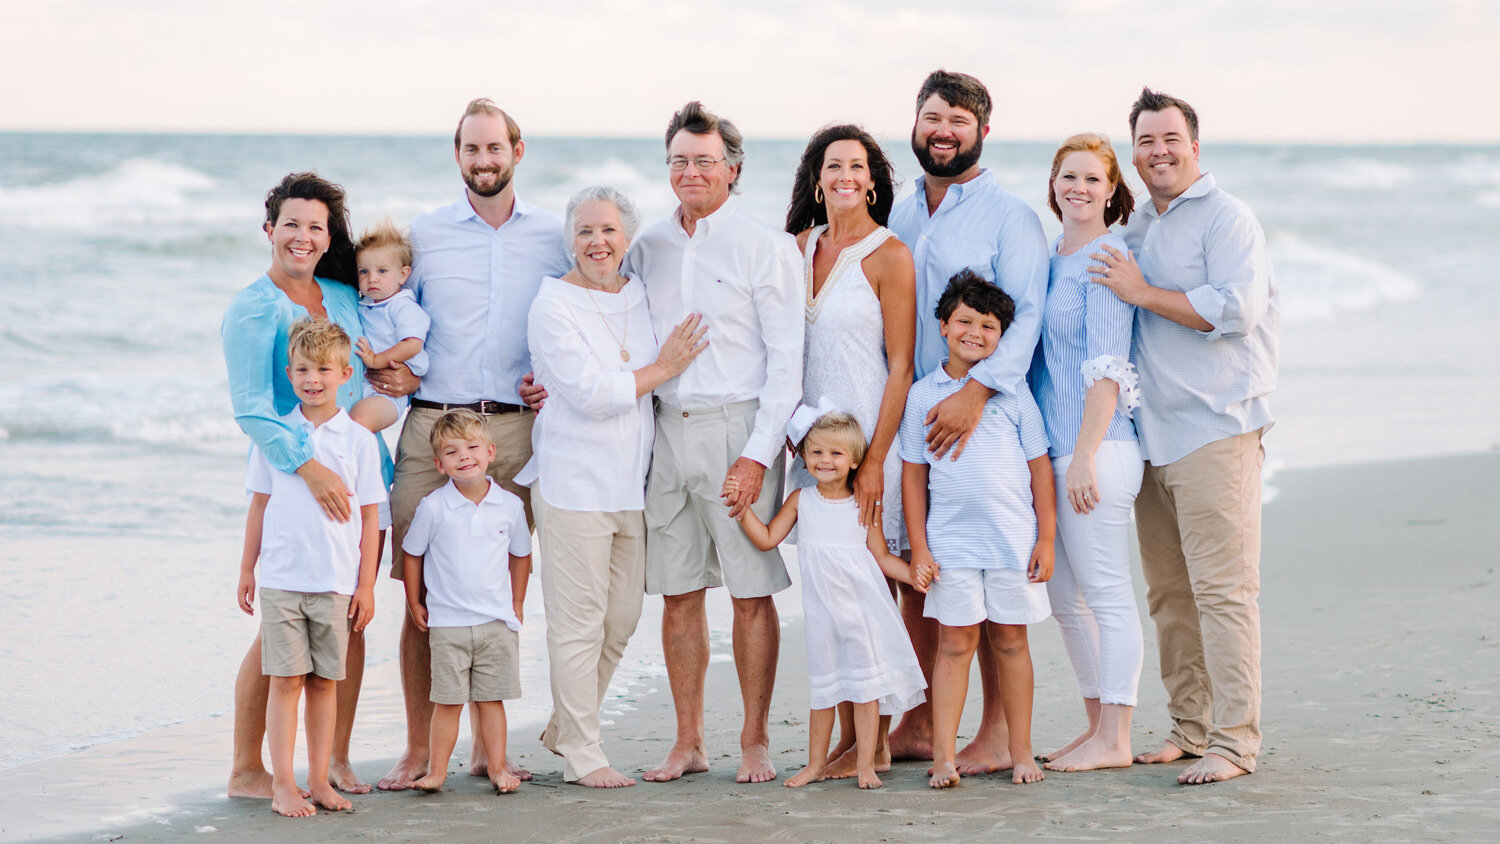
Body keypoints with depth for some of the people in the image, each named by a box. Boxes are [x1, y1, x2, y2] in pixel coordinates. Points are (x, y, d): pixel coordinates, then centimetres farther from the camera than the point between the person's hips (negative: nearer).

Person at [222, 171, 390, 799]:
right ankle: (247, 769, 3)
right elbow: (251, 410, -16)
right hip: (289, 482, -6)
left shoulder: (345, 297, 13)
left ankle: (334, 758, 16)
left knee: (349, 621, 6)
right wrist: (310, 467, -28)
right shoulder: (252, 310, -6)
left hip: (359, 474, 6)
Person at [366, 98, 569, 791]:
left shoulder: (554, 238, 9)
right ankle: (418, 751, 2)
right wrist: (389, 373, -4)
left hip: (515, 429, 0)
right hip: (433, 423, 0)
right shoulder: (424, 235, 8)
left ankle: (487, 747, 12)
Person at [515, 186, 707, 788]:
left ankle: (565, 729, 27)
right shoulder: (553, 306, -9)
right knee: (578, 623, -4)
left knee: (622, 618, 10)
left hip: (632, 482, 7)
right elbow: (589, 394, -16)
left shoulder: (640, 295, 11)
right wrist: (664, 368, -11)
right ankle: (581, 755, 4)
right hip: (574, 482, -7)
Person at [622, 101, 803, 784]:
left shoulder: (766, 247, -1)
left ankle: (755, 741, 7)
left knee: (751, 592, -2)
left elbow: (786, 360, -5)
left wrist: (758, 454, -12)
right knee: (677, 593, 6)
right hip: (667, 431, 4)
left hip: (738, 428, -4)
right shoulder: (646, 249, 13)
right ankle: (688, 743, 13)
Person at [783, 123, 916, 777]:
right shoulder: (803, 247, 11)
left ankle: (876, 742, 4)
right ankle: (847, 736, 12)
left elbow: (901, 366, -9)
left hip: (869, 434, -6)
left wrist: (875, 459, -15)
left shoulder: (888, 255, -6)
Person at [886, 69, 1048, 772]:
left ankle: (997, 734, 1)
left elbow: (1027, 314, -14)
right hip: (909, 420, 6)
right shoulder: (897, 221, 16)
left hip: (985, 420, -6)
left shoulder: (1009, 217, -3)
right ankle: (919, 726, 16)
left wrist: (977, 391, -27)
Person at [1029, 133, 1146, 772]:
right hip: (1051, 448, 9)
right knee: (1066, 598, 13)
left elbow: (1106, 366, -15)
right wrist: (1054, 456, 16)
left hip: (1097, 446, -9)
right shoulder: (1051, 259, 16)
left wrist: (1084, 455, -19)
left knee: (1107, 593, -4)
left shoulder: (1109, 257, -9)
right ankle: (1097, 724, 21)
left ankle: (1114, 739, 1)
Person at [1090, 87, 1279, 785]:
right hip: (1154, 433, 8)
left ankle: (1234, 740, -8)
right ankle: (1188, 728, 17)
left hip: (1216, 430, -8)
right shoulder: (1137, 229, 20)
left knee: (1222, 588, -10)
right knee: (1168, 592, 9)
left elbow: (1237, 309, -18)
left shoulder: (1226, 218, -5)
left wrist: (1142, 292, -13)